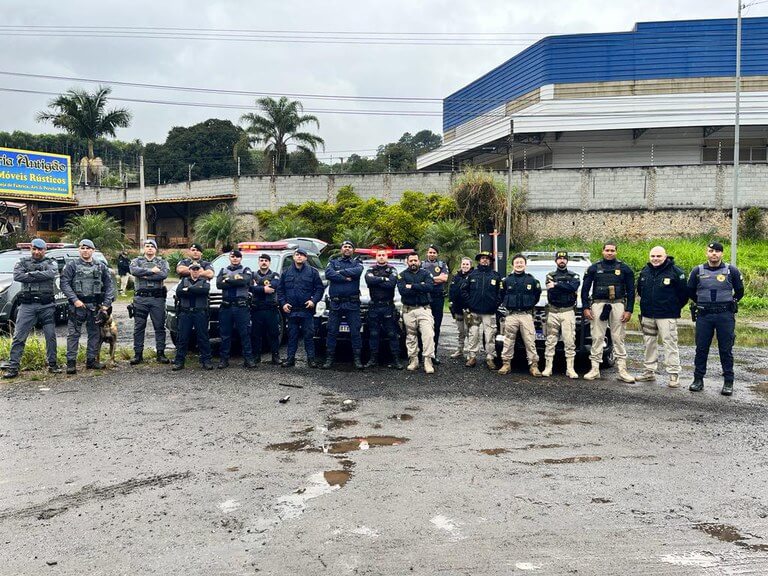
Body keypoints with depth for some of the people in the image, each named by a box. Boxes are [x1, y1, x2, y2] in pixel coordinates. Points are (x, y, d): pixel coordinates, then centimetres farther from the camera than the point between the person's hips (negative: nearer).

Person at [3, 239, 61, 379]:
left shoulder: (51, 262, 10)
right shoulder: (23, 262, 12)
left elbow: (51, 273, -13)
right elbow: (17, 276, -7)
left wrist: (30, 274, -9)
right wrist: (40, 276, -10)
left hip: (47, 305, 0)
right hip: (27, 305, 0)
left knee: (51, 336, 3)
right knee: (19, 336, -2)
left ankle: (52, 364, 15)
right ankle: (13, 367, 1)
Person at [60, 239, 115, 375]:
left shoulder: (101, 267, 10)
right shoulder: (72, 266, 2)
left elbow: (109, 285, 8)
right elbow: (64, 284, -5)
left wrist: (107, 303, -3)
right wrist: (74, 299, -15)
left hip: (95, 306, 3)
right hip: (77, 305, -3)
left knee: (95, 333, 8)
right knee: (73, 334, -2)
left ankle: (91, 360, 18)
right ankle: (71, 362, 2)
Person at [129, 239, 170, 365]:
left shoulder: (162, 261, 10)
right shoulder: (137, 261, 12)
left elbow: (164, 274, -11)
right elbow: (134, 271, -12)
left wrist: (145, 275, -11)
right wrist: (151, 271, -13)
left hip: (158, 298, 0)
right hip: (140, 298, 0)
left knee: (160, 327, 2)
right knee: (139, 327, 3)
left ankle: (161, 353, 9)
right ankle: (138, 354, 10)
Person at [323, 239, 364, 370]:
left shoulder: (357, 263, 12)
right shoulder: (333, 262, 13)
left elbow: (357, 271, -14)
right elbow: (328, 274, -8)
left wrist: (340, 272, -8)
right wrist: (346, 278, -12)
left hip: (352, 303, -1)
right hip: (335, 303, 1)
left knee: (355, 332, -1)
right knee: (332, 331, 3)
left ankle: (357, 359, 4)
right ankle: (329, 358, 9)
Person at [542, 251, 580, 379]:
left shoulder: (573, 276, 12)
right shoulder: (550, 276, 12)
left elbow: (574, 286, -11)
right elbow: (551, 291, -6)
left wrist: (556, 285, -13)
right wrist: (567, 288, -10)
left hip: (568, 312, 0)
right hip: (553, 312, 0)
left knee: (569, 341, -5)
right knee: (551, 341, 1)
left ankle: (570, 369, -3)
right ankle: (548, 368, 4)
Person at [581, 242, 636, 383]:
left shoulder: (624, 269, 6)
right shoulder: (594, 268, 6)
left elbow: (631, 291, 6)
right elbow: (585, 289, 8)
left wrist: (629, 310, -1)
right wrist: (586, 308, 0)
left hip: (617, 305, 0)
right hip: (598, 304, 0)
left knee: (618, 338, 2)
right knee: (597, 338, 1)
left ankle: (622, 370, 5)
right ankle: (595, 369, 6)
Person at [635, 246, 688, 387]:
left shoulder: (675, 272, -9)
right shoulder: (645, 272, 9)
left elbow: (684, 292, -6)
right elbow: (639, 290, 25)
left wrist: (675, 308, 2)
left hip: (667, 316, -6)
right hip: (647, 315, 6)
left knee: (670, 344, -8)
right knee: (649, 344, 13)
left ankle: (674, 374, -3)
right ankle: (649, 372, 23)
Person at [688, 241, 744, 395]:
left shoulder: (731, 270, 1)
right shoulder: (698, 271, 5)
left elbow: (740, 291, 12)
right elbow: (690, 291, 17)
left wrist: (730, 304, 13)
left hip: (725, 316, -1)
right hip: (704, 316, 2)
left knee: (726, 350, 3)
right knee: (701, 348, 6)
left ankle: (728, 382, 11)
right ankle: (698, 380, 15)